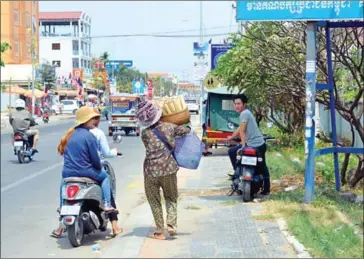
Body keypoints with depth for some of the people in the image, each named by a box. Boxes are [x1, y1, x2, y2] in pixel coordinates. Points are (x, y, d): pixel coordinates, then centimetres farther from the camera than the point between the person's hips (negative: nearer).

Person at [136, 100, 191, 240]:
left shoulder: (145, 134, -6)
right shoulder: (169, 127, -4)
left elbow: (150, 148, 8)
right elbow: (186, 130, 7)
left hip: (151, 171, -1)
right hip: (169, 168, 1)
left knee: (154, 201, 11)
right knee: (171, 198, 19)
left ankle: (160, 231, 10)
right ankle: (171, 223, -2)